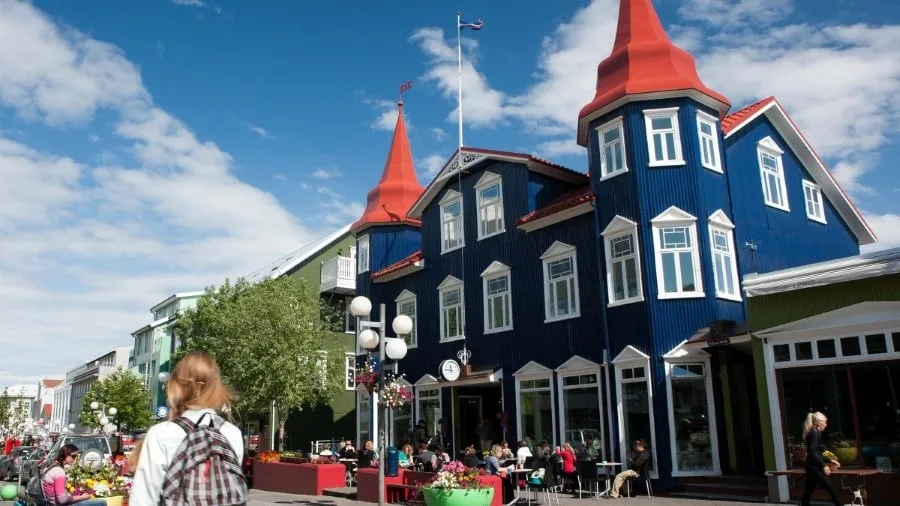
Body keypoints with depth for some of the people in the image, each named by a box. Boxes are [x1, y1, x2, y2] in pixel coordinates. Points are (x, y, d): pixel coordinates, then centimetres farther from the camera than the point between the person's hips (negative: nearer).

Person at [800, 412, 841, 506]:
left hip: (813, 468, 10)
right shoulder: (815, 433, -13)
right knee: (832, 490, -5)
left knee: (807, 493, 10)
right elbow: (813, 453, -22)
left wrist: (829, 461, 23)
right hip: (814, 468, -10)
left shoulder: (815, 433, 16)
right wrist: (824, 465, -23)